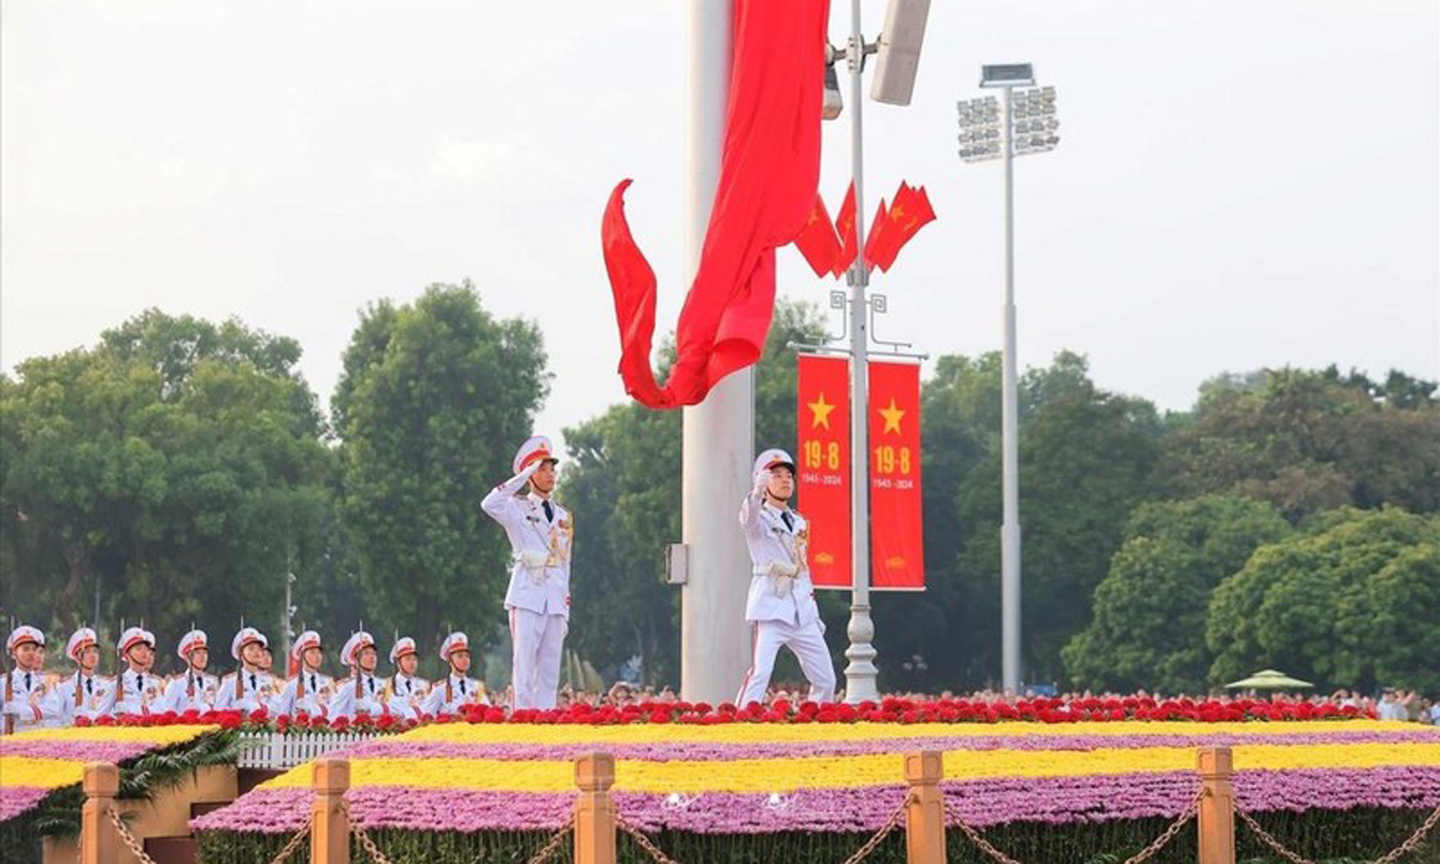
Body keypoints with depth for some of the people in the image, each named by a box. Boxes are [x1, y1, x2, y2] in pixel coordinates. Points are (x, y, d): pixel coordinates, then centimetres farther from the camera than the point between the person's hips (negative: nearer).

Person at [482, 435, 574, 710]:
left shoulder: (564, 517, 19)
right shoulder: (517, 508, 3)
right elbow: (489, 504, -20)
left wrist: (566, 609, 17)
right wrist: (524, 476, -15)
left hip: (556, 600, 5)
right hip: (528, 598, -5)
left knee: (550, 672, 3)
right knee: (524, 668, -10)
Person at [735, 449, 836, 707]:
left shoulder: (799, 522, 19)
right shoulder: (759, 518, -1)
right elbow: (749, 516, -27)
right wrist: (757, 491, -48)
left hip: (801, 612, 7)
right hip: (770, 607, -7)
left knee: (826, 680, 6)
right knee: (759, 674, -21)